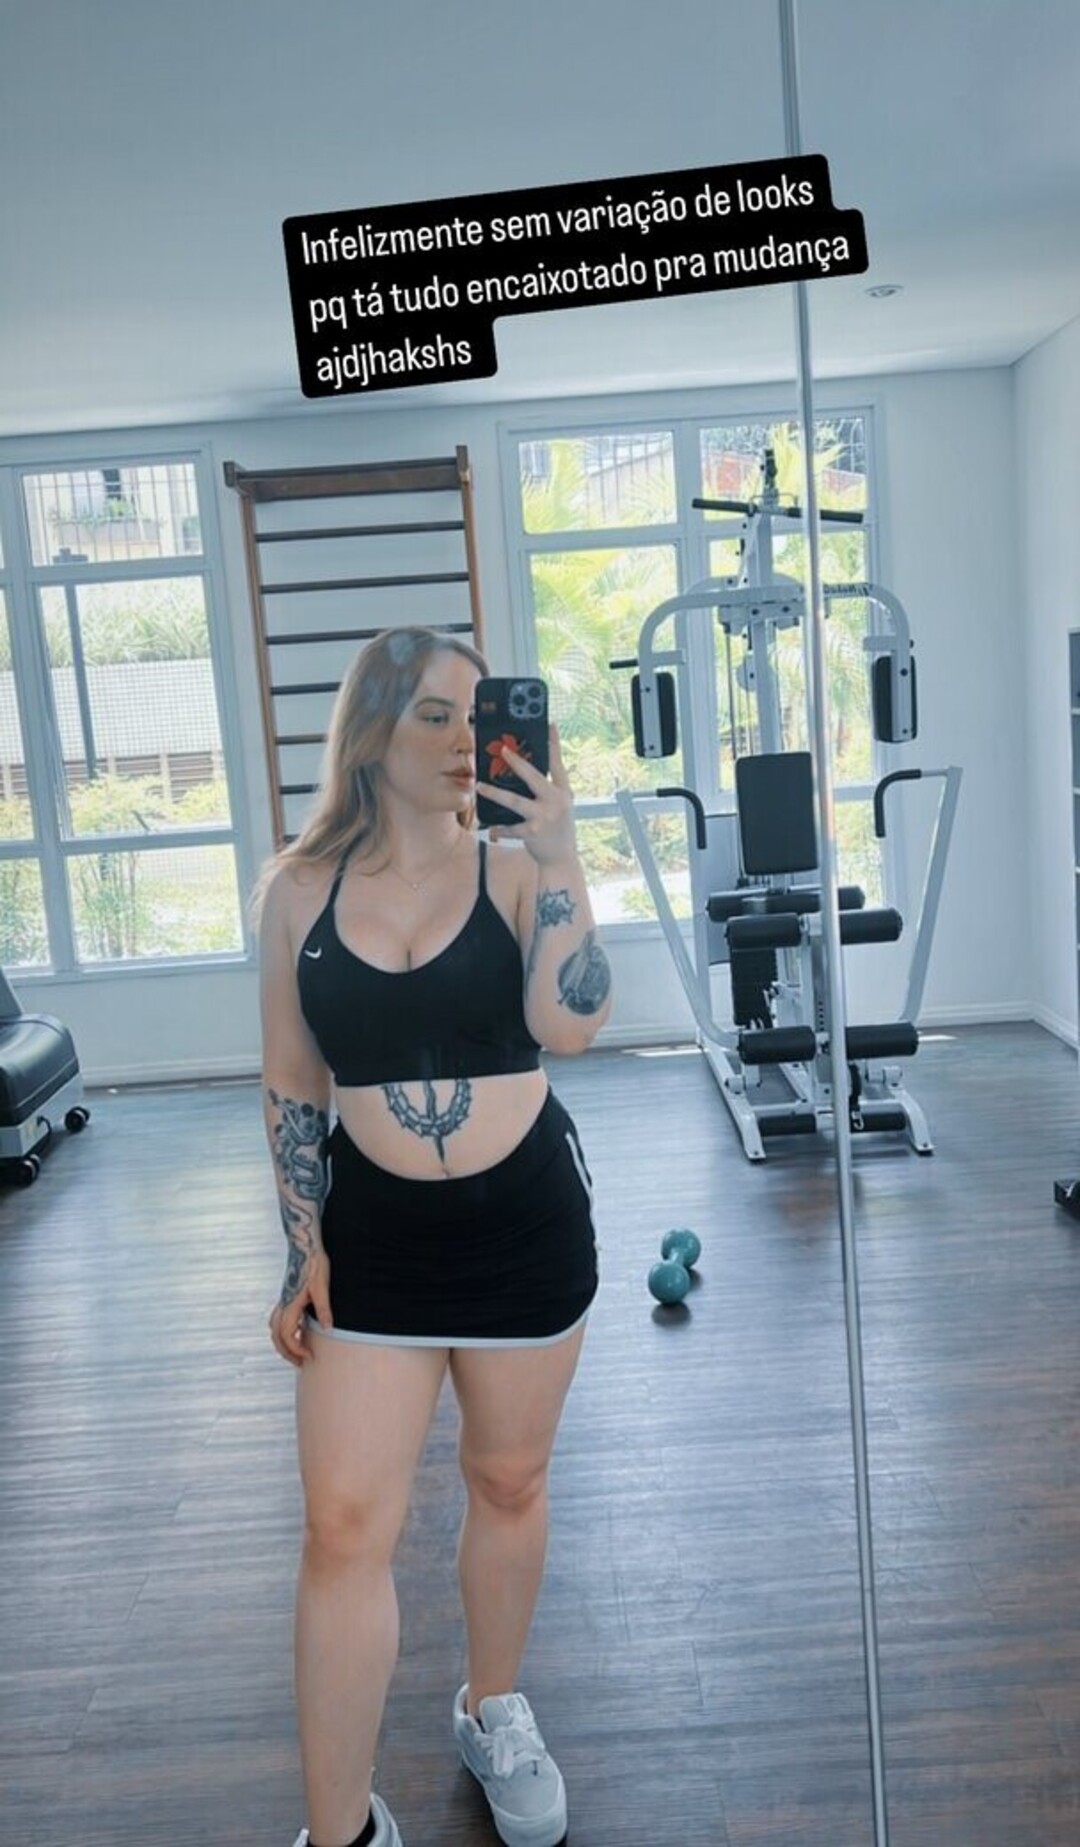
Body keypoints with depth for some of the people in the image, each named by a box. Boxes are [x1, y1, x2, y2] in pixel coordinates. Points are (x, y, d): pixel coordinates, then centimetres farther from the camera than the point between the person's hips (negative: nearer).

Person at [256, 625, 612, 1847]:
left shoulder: (511, 866, -7)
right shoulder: (300, 887, -3)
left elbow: (570, 1027, -22)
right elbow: (291, 1085, 2)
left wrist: (557, 858, -27)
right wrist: (303, 1248, 0)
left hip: (524, 1220, 0)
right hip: (373, 1232, 1)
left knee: (509, 1482, 17)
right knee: (343, 1527, 2)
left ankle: (493, 1712, 44)